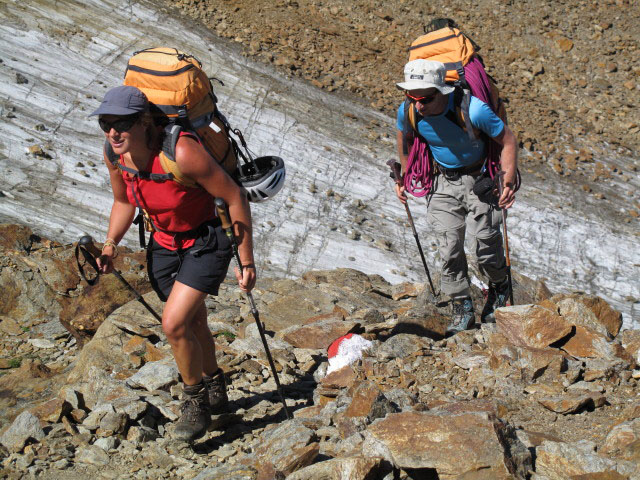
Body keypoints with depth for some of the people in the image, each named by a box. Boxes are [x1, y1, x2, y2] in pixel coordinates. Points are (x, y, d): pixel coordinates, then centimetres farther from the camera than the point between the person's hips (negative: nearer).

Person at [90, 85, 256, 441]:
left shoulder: (182, 152, -35)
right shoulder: (114, 154, -14)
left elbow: (236, 198, -26)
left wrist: (247, 262, -21)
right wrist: (111, 244, -6)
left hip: (207, 241, -6)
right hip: (164, 244, 7)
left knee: (174, 323, -18)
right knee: (192, 323, 21)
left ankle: (196, 402, 6)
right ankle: (214, 389, 46)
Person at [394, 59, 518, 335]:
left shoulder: (473, 110, -33)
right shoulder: (407, 112, -19)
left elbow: (508, 140, -19)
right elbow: (403, 137, 6)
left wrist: (509, 182, -25)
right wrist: (403, 177, 11)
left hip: (479, 178, -3)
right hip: (443, 182, 4)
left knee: (486, 243, 0)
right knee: (449, 248, 0)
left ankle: (499, 287, 32)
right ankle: (462, 309, 16)